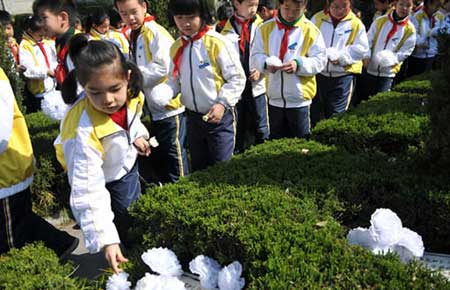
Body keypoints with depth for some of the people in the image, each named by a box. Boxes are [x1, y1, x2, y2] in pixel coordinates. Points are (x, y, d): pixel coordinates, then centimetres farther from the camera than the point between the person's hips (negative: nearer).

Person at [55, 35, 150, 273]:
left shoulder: (131, 93, -24)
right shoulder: (83, 131, -42)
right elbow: (88, 192, -41)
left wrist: (137, 135, -11)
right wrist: (106, 239, -43)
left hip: (127, 165, 7)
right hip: (104, 181, -6)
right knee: (126, 231, 9)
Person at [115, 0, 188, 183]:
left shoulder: (156, 32, -14)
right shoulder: (132, 36, 12)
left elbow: (163, 67, -22)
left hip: (168, 104, -9)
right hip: (154, 106, 9)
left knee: (174, 153, 1)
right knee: (157, 154, 19)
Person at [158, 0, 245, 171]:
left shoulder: (217, 42, -14)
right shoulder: (176, 47, 4)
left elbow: (237, 78, -12)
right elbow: (175, 80, 10)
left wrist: (222, 103, -21)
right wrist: (162, 94, -10)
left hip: (219, 116, -6)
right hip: (193, 116, 6)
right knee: (198, 168, 20)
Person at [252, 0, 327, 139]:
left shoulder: (311, 30, -4)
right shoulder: (265, 28, 2)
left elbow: (320, 60, -6)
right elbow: (255, 56, 2)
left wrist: (299, 64, -23)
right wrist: (266, 63, -19)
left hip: (299, 99, -2)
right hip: (274, 98, 3)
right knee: (276, 142, 18)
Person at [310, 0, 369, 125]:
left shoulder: (356, 23, -2)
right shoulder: (317, 19, 1)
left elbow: (361, 49, -6)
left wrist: (340, 57, -17)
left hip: (343, 74, -2)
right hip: (319, 72, 2)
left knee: (336, 115, 4)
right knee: (314, 112, 13)